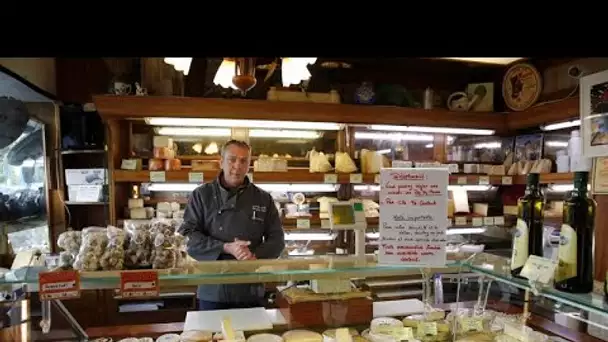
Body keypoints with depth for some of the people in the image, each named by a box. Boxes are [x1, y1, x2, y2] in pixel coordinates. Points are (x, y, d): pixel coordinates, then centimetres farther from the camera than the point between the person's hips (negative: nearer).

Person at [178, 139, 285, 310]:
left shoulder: (263, 199, 4)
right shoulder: (201, 195, 1)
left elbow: (277, 239, 5)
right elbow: (189, 235, -6)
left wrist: (256, 256, -14)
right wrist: (226, 248, -20)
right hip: (213, 291, -1)